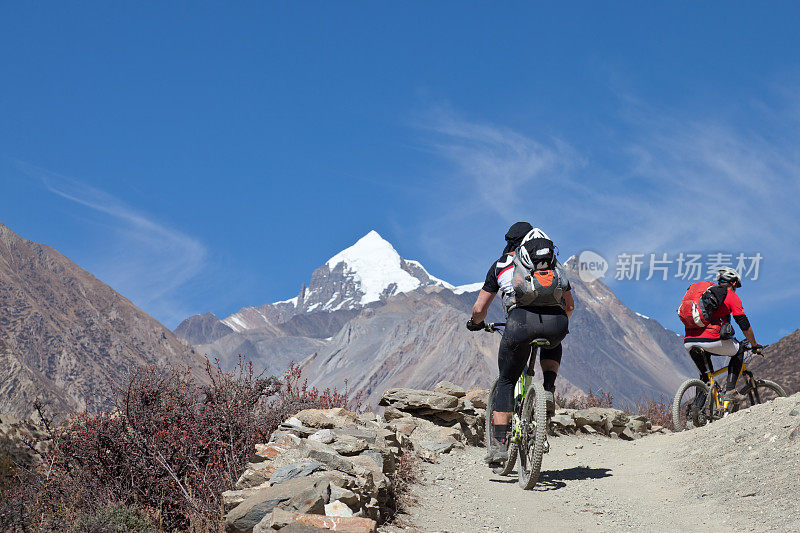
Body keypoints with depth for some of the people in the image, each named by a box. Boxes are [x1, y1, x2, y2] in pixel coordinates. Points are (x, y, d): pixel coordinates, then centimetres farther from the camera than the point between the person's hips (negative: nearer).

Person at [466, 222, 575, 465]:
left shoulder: (501, 265, 24)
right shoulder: (555, 264, 31)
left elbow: (479, 308, 24)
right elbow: (569, 305, 39)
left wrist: (476, 323, 47)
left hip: (521, 320, -2)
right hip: (556, 324, 2)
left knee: (506, 381, 17)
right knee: (552, 347, 39)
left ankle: (498, 444, 7)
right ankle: (549, 391, 14)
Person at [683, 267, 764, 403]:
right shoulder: (732, 296, 8)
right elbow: (744, 325, 3)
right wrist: (754, 345, 16)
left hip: (689, 343, 6)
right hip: (711, 340, -6)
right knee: (739, 350, 22)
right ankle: (730, 391, 9)